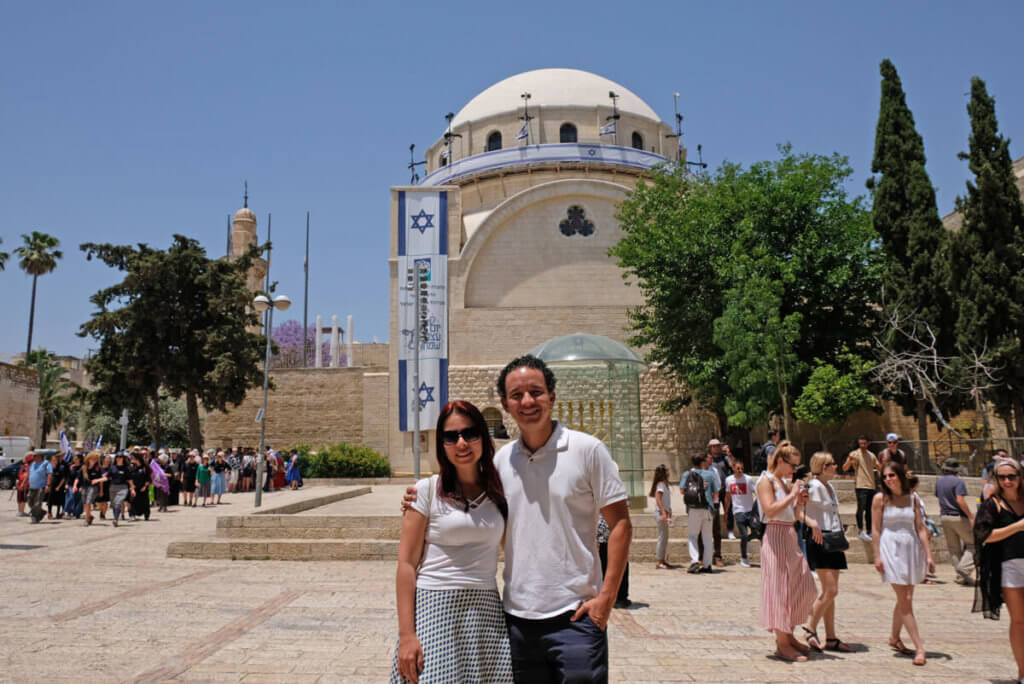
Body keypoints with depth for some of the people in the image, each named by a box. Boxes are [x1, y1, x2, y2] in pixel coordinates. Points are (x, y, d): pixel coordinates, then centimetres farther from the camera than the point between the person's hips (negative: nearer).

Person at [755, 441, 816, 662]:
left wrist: (800, 503, 4)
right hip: (775, 537, -9)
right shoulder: (766, 481, -7)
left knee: (803, 587, 10)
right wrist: (792, 495, -16)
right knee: (780, 588, -5)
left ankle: (788, 636, 23)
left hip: (790, 537, 9)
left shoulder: (786, 482, 18)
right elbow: (770, 510, -22)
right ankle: (782, 644, 1)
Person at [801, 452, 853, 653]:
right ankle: (811, 629, 3)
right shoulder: (814, 486, -11)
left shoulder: (829, 486, 16)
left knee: (831, 592, 9)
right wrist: (812, 523, -33)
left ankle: (831, 638, 13)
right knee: (830, 590, -11)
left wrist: (842, 534, 21)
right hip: (820, 540, -9)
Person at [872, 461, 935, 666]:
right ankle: (919, 647, -4)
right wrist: (877, 556, -7)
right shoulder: (880, 498, -2)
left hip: (911, 548, 4)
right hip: (891, 549, -4)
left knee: (905, 599, 12)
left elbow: (920, 528, 8)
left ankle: (895, 637, 30)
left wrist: (928, 554, 3)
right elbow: (876, 529, -2)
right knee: (905, 600, -6)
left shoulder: (912, 498, 8)